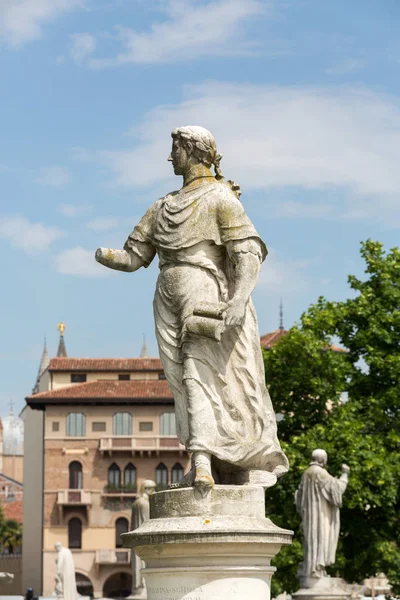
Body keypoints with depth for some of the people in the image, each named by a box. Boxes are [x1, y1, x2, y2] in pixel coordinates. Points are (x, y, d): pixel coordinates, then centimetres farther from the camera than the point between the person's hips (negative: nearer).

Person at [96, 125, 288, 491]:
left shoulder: (221, 198, 0)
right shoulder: (163, 208, 21)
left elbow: (249, 253, -11)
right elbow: (134, 256, 17)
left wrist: (240, 297, -27)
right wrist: (107, 257, -7)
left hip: (205, 302, -6)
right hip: (170, 305, 6)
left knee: (198, 377, -18)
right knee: (184, 381, 1)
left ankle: (202, 463, -27)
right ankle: (205, 465, 3)